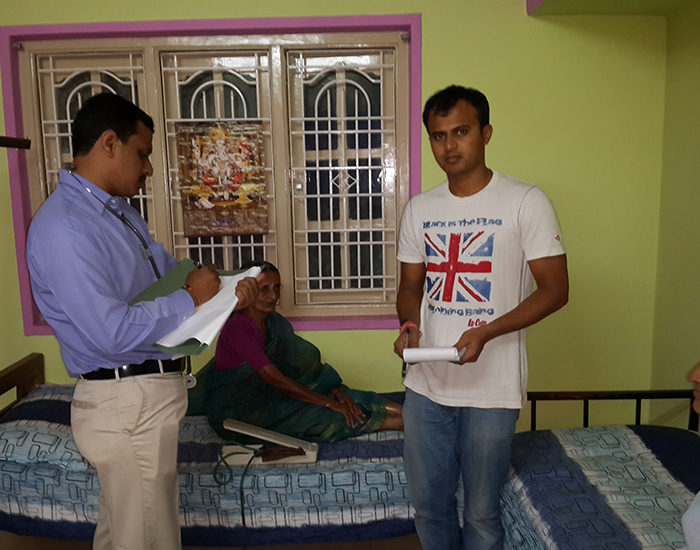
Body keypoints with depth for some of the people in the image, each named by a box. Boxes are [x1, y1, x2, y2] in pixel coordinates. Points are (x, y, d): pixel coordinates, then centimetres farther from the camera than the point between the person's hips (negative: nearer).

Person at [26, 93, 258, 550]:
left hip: (147, 396, 9)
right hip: (128, 407, -9)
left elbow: (168, 272, 18)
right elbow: (109, 332, -27)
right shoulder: (64, 228, -22)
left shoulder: (121, 211, 9)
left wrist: (226, 290, 1)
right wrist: (190, 299, -18)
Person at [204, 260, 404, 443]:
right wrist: (329, 402, -26)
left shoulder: (276, 323, 3)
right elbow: (276, 379, -26)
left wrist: (336, 392, -18)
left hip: (266, 396, 7)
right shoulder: (237, 328, -21)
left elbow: (307, 363, 0)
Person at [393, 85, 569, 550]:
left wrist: (487, 333, -21)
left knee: (481, 512, 12)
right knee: (428, 502, 18)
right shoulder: (419, 209, 7)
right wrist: (409, 325, -7)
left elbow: (555, 289, -9)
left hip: (492, 389, -4)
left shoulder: (526, 202, -8)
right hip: (426, 385, 4)